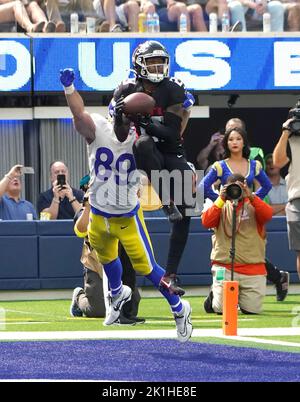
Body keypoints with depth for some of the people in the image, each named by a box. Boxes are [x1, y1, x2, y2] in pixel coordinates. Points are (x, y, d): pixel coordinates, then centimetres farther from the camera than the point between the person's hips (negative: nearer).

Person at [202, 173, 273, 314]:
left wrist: (250, 196, -25)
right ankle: (214, 296, 25)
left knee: (252, 310, -4)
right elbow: (206, 222, -9)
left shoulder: (253, 205, 7)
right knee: (222, 309, -10)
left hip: (253, 269, 1)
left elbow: (267, 215, -14)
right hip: (224, 267, 0)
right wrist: (221, 200, -16)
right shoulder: (221, 206, 9)